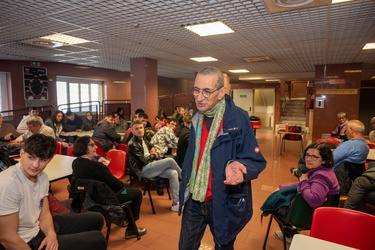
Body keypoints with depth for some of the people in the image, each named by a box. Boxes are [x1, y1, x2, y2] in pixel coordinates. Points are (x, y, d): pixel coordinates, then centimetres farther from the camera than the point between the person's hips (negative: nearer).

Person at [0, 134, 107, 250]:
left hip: (40, 227, 8)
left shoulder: (42, 177, -3)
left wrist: (51, 234, -16)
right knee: (98, 240, -13)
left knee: (96, 219, 18)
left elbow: (45, 215, 4)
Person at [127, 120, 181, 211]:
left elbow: (151, 147, 32)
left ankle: (175, 203, -10)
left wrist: (154, 152, 8)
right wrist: (154, 156, 0)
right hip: (143, 170, -8)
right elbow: (143, 161, -16)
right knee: (170, 161, -21)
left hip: (152, 166, 8)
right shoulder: (132, 144, -13)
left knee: (173, 173, -15)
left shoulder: (144, 139, 13)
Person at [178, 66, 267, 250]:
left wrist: (238, 167, -38)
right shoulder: (197, 117, 1)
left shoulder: (237, 118, -20)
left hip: (223, 201, -5)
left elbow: (256, 161, -17)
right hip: (193, 199, 6)